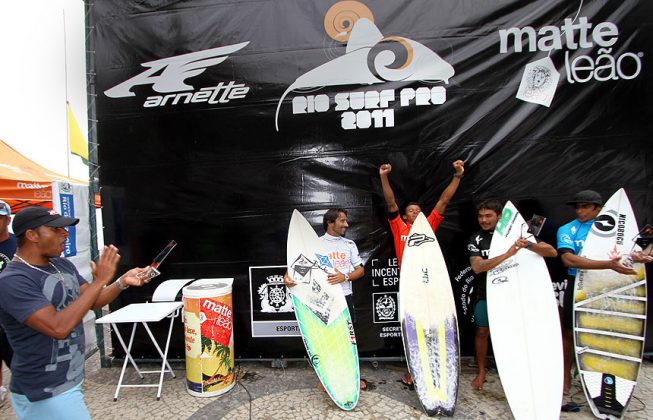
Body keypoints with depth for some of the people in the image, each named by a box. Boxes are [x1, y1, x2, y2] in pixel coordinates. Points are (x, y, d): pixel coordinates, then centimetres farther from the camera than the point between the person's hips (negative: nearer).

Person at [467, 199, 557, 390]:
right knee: (482, 332, 7)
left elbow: (552, 252, -11)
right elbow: (477, 267, -22)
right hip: (487, 294, 0)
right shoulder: (476, 240, -5)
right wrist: (507, 254, -32)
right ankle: (481, 371, 27)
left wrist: (529, 245, -32)